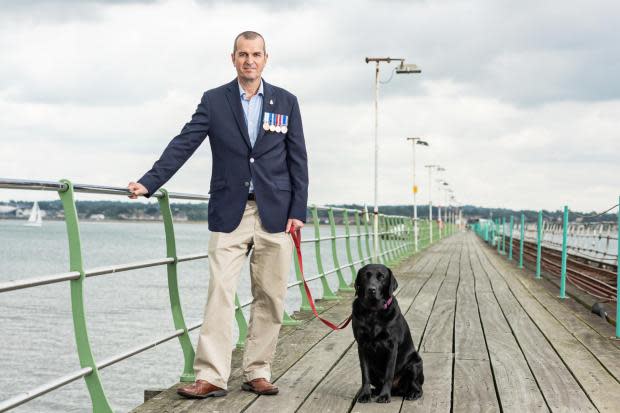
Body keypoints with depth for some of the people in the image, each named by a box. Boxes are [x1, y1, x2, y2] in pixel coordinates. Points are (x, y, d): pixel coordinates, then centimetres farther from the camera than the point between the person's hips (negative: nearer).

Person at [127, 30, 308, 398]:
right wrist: (149, 183, -13)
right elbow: (183, 145, -2)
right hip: (230, 212, -1)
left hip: (275, 213, 1)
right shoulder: (214, 100, 5)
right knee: (220, 292, -7)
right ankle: (211, 377, -5)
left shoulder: (286, 102, 7)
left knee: (270, 296, 3)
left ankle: (258, 372, 12)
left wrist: (298, 211, -1)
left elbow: (298, 160, 6)